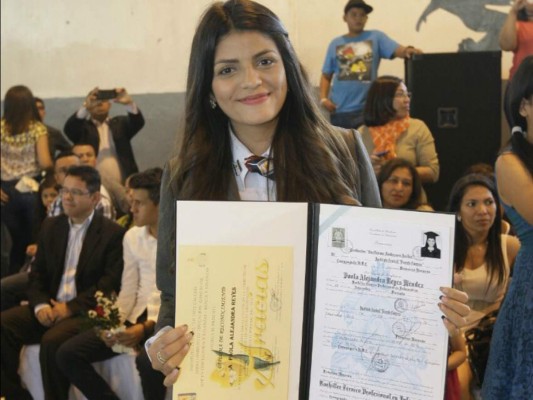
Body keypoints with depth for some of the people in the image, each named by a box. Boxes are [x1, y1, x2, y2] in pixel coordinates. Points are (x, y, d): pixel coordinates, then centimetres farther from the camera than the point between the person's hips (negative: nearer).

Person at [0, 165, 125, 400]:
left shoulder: (112, 233, -2)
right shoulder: (51, 226, 16)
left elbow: (110, 284, -10)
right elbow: (37, 274, 14)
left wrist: (70, 308, -17)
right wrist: (40, 305, -7)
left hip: (85, 312, -6)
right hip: (49, 307, 6)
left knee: (53, 340, -33)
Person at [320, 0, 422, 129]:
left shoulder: (376, 37, 6)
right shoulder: (335, 43, 10)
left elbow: (398, 50, -9)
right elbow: (326, 75, 12)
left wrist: (408, 50, -31)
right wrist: (323, 98, -2)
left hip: (366, 109, -1)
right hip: (338, 109, 2)